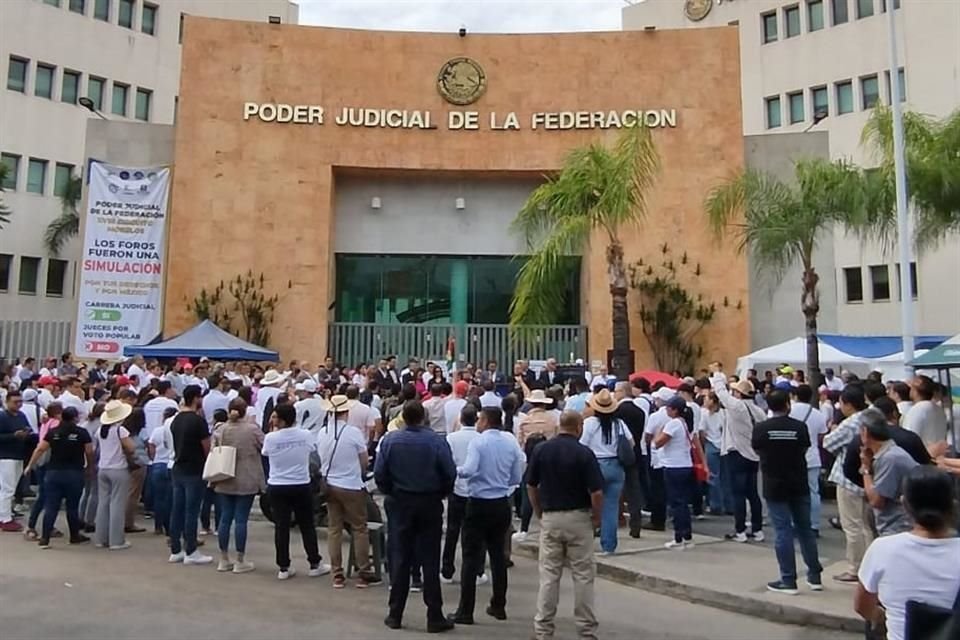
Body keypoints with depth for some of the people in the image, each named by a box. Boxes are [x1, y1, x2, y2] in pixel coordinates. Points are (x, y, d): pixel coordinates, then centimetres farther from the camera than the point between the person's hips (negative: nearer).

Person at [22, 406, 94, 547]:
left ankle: (44, 538, 3)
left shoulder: (53, 432, 2)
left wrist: (30, 466, 13)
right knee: (72, 506, 9)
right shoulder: (82, 433, -6)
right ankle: (75, 536, 21)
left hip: (53, 472, 2)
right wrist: (90, 466, 12)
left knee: (50, 506, 5)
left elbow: (39, 449, 2)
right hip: (74, 474, -2)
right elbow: (89, 452, -5)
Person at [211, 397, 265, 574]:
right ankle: (240, 561, 8)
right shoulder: (252, 429, -12)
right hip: (246, 483, -4)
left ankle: (224, 559, 20)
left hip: (224, 482, 4)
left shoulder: (219, 430, 0)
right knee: (241, 519, 1)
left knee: (225, 518, 11)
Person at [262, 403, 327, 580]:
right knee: (307, 526, 11)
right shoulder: (306, 435, -10)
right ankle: (315, 565, 18)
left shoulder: (270, 438, -13)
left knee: (281, 527, 7)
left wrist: (273, 429, 7)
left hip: (277, 487, 0)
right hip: (301, 486, 1)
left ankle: (284, 568, 12)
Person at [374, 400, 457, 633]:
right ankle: (435, 617, 10)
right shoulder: (437, 441, -12)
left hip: (399, 503, 2)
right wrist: (441, 494, 5)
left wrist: (391, 492, 10)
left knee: (399, 559, 11)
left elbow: (379, 473, -6)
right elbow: (450, 474, -12)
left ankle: (395, 614, 18)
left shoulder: (390, 440, -7)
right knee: (430, 560, 5)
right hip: (430, 505, -1)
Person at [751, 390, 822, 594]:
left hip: (774, 486, -2)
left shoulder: (761, 428, -10)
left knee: (782, 531, 1)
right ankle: (815, 576, 23)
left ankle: (788, 580, 5)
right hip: (799, 485, 2)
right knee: (805, 528, 14)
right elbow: (805, 449, 4)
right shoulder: (800, 426, -7)